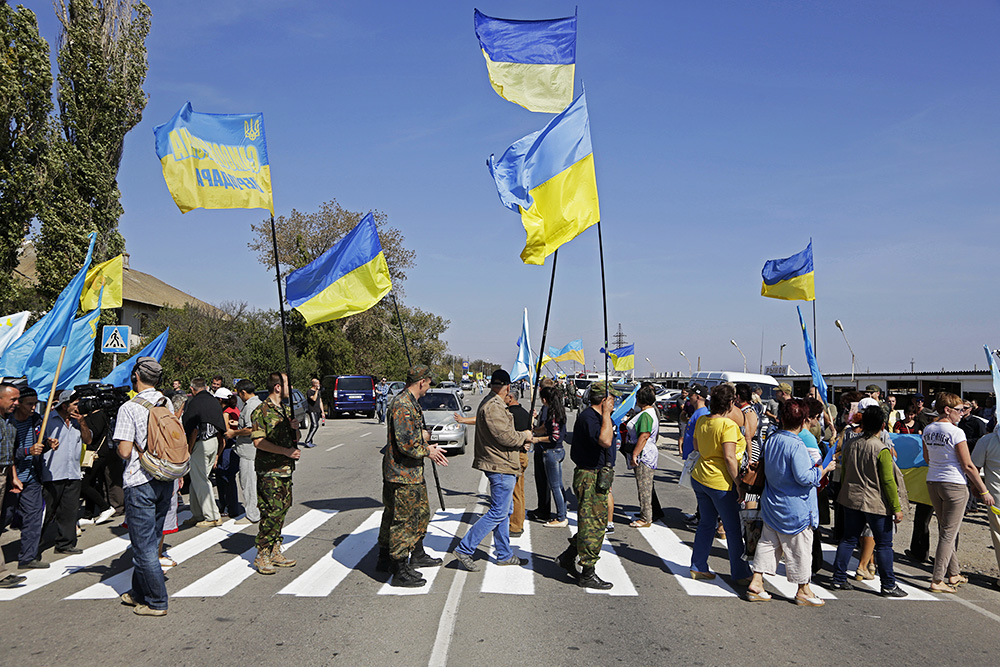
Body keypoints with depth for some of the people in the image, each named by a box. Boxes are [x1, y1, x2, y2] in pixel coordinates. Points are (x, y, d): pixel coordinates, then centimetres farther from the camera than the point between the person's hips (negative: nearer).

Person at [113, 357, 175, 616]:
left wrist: (119, 446, 6)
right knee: (151, 541, 17)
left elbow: (125, 451, -16)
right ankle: (140, 593, 29)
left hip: (140, 482, -6)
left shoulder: (129, 408, -12)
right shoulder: (168, 404, 6)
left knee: (143, 544, 2)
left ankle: (156, 602, 6)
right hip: (165, 480, 6)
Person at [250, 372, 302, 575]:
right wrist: (286, 451, -20)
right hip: (269, 471, -8)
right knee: (272, 512, -9)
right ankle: (261, 556, 1)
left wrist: (295, 428, -2)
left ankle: (275, 552, 20)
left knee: (282, 510, 10)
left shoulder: (287, 410, 15)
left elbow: (295, 439, 21)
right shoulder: (261, 411, -9)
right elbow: (258, 441, -17)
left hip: (286, 469, 8)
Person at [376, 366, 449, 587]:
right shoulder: (402, 406, -22)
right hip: (401, 473, -11)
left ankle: (417, 555, 36)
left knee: (421, 511, 21)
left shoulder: (412, 403, 12)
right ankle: (400, 572, 4)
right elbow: (406, 444, -26)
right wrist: (427, 451, -11)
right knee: (402, 520, -4)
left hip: (413, 472, 11)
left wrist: (424, 434, 1)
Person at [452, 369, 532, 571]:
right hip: (501, 466, -11)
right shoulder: (494, 407, -20)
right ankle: (464, 549, -2)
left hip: (499, 465, 11)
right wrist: (524, 436, -5)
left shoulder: (490, 403, 15)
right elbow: (507, 437, -23)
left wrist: (520, 443, 10)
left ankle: (505, 554, 26)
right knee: (498, 512, -6)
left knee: (505, 511, 17)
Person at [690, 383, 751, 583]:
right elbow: (729, 457, -22)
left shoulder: (702, 421, 4)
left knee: (706, 523, 17)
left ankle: (698, 567, 23)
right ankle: (740, 573, 14)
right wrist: (739, 483, -17)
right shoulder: (728, 425, -19)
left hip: (700, 477, 7)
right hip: (721, 482, -7)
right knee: (733, 528, 5)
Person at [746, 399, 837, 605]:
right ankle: (803, 590, 21)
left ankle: (756, 583, 14)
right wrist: (825, 469, -11)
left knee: (768, 543, 14)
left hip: (772, 504, 7)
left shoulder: (772, 439, 2)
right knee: (799, 547, 7)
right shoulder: (796, 445, -22)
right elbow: (804, 477, -26)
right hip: (795, 509, -7)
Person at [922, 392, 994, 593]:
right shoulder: (956, 432, -16)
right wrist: (984, 491, -5)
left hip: (933, 483, 7)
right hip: (954, 485, -7)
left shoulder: (928, 430, 5)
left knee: (946, 531, 19)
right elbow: (968, 466, -14)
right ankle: (937, 580, -1)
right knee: (948, 534, -1)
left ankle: (953, 574, 30)